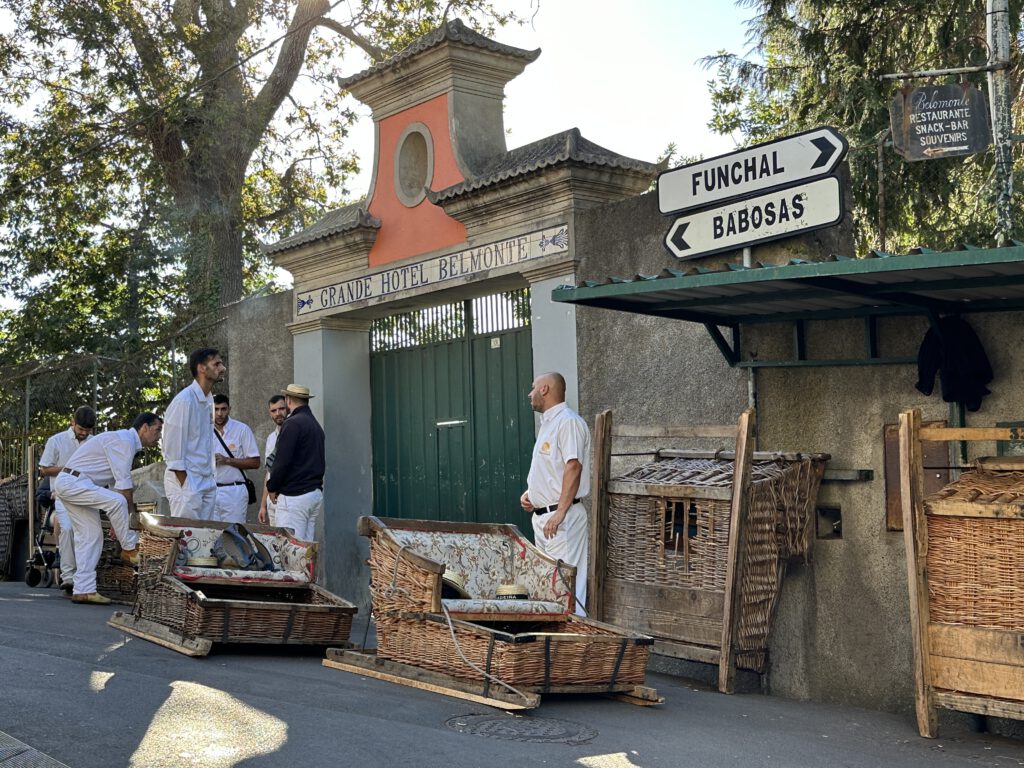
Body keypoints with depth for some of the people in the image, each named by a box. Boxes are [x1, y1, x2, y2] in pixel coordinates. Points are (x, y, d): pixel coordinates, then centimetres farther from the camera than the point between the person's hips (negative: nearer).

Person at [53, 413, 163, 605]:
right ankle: (130, 549, -13)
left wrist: (118, 520, 17)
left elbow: (116, 483, 20)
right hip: (72, 481, -11)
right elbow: (124, 484, -17)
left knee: (91, 535, 6)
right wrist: (129, 515, -9)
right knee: (117, 501, -28)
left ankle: (84, 590, 7)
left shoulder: (127, 442, 18)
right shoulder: (123, 440, -15)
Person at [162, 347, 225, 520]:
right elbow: (173, 449, -14)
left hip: (207, 480, 8)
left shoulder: (208, 401, 12)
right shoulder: (184, 401, -13)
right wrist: (185, 485, -15)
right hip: (185, 480, -8)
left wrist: (211, 478, 12)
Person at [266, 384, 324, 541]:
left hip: (295, 495, -8)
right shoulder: (316, 424, 16)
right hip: (316, 492, 8)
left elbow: (282, 461, -16)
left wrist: (272, 487, -1)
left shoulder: (293, 423, -10)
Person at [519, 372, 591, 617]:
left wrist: (560, 513, -25)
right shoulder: (548, 423, 18)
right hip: (542, 514, 11)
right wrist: (530, 492, 10)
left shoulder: (568, 421, -14)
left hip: (562, 518, -10)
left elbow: (573, 467, -22)